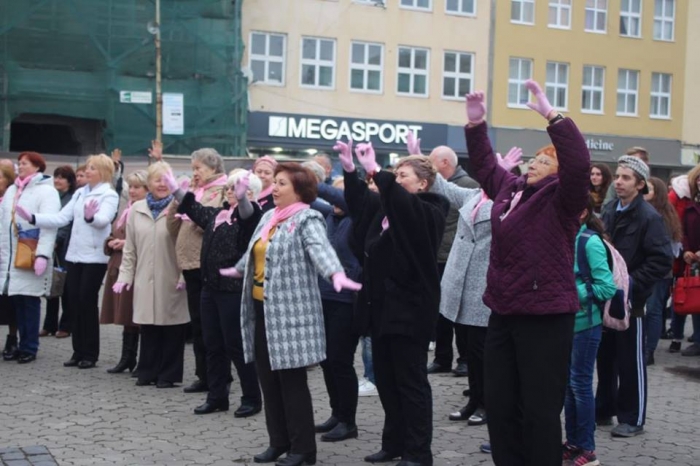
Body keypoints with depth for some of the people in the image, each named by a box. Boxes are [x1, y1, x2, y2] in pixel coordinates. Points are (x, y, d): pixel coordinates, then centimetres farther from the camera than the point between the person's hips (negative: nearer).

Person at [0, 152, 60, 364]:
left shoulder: (46, 191, -5)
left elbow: (49, 225, -14)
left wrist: (42, 255, -22)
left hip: (30, 258, -6)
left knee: (29, 302, -3)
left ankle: (29, 347, 4)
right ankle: (23, 345, 14)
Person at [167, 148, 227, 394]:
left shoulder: (222, 191, -4)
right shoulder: (195, 192, 18)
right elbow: (173, 227, 13)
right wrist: (177, 199, -1)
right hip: (190, 264, 7)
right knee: (198, 323, 10)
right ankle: (203, 376, 17)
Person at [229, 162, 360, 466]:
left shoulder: (307, 220, -10)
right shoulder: (269, 217, 16)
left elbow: (320, 248, -29)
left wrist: (336, 274, -47)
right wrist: (238, 270, 50)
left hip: (290, 311, -8)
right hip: (261, 309, 8)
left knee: (292, 379, -4)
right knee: (268, 378, 11)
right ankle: (279, 441, 23)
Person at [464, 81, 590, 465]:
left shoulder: (561, 199, -8)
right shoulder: (510, 188, 12)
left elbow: (579, 162, -25)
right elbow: (484, 164, 27)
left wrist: (550, 114, -28)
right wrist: (476, 125, 16)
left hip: (545, 317, -7)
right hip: (503, 315, 8)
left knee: (540, 410, -1)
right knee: (499, 406, 13)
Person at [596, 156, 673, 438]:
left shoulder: (649, 217, -13)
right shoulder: (608, 212, 8)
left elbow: (662, 260, -18)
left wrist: (631, 283, -20)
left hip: (631, 299, -6)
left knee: (630, 362, 2)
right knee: (605, 357, 14)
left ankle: (633, 418, 13)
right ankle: (604, 410, 26)